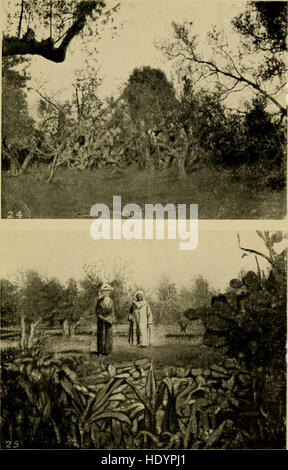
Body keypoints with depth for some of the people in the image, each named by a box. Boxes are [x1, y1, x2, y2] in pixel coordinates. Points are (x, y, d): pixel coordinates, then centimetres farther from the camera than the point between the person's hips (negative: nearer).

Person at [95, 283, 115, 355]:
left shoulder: (111, 301, 5)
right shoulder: (99, 301, -7)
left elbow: (113, 312, 11)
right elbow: (97, 313, -8)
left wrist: (113, 319, -8)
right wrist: (105, 319, -15)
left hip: (109, 321, 3)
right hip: (101, 321, -3)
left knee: (109, 335, 2)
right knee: (101, 336, -1)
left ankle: (108, 351, 8)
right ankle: (100, 351, 5)